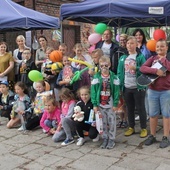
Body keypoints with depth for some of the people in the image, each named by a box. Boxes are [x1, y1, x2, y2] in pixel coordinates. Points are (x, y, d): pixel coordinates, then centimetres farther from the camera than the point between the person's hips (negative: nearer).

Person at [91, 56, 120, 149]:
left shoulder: (114, 77, -4)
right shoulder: (96, 77, -2)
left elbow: (116, 91, -4)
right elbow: (93, 91, -2)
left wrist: (115, 104, -7)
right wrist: (94, 104, -6)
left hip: (110, 104, -1)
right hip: (100, 104, 1)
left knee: (111, 122, 5)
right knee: (103, 122, 10)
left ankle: (111, 139, 18)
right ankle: (105, 138, 23)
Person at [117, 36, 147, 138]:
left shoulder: (141, 57, -5)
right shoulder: (123, 58, 8)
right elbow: (119, 72, 8)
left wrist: (136, 68, -24)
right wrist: (119, 86, 2)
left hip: (138, 87, -4)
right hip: (126, 87, 4)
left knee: (140, 108, 4)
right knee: (130, 108, 14)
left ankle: (144, 128, 16)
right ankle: (131, 127, 27)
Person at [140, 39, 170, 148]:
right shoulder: (152, 59, 5)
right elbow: (142, 68, -11)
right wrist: (156, 70, -21)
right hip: (153, 91, 2)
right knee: (153, 114, 10)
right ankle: (152, 136, 24)